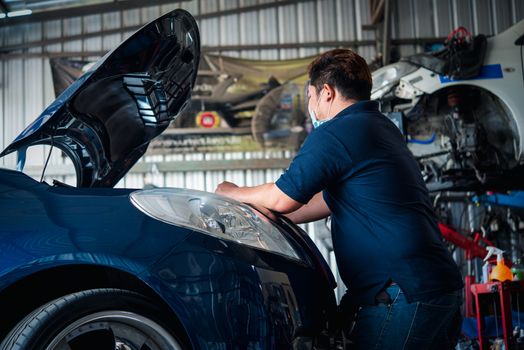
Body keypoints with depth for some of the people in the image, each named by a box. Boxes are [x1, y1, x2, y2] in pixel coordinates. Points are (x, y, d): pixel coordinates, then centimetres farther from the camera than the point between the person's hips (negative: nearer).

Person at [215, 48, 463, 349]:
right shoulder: (384, 128, 21)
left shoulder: (336, 133, -10)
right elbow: (331, 200, 27)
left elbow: (282, 199, -6)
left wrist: (231, 192, 14)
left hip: (404, 294, -10)